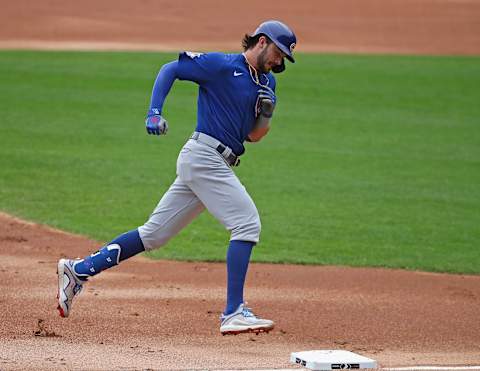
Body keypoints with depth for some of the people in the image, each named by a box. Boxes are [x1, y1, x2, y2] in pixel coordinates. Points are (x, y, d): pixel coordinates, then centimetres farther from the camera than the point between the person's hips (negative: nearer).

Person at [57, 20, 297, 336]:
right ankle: (233, 313, -19)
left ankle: (78, 270, 15)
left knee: (154, 234, 9)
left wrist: (267, 113, -4)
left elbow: (254, 136, 17)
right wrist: (154, 113, -16)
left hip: (216, 165, 8)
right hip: (204, 154, -8)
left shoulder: (266, 82, 18)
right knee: (247, 224, -16)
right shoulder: (222, 65, -6)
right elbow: (170, 69, -4)